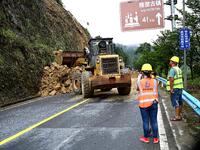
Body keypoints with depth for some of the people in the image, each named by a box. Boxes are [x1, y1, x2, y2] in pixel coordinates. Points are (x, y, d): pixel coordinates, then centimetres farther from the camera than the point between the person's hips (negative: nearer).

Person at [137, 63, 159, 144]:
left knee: (145, 121, 7)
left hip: (143, 104, -1)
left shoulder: (140, 82, -7)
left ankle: (146, 138, 17)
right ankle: (155, 138, 14)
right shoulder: (154, 81, -4)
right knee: (154, 121, 8)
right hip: (153, 103, 1)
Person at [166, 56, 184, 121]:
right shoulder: (179, 69, 14)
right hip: (180, 87, 9)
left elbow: (171, 79, -25)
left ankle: (177, 116, -4)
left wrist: (171, 88, -21)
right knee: (179, 102, 14)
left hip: (175, 88, -9)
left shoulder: (172, 69, -16)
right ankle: (179, 115, 23)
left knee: (175, 102, -5)